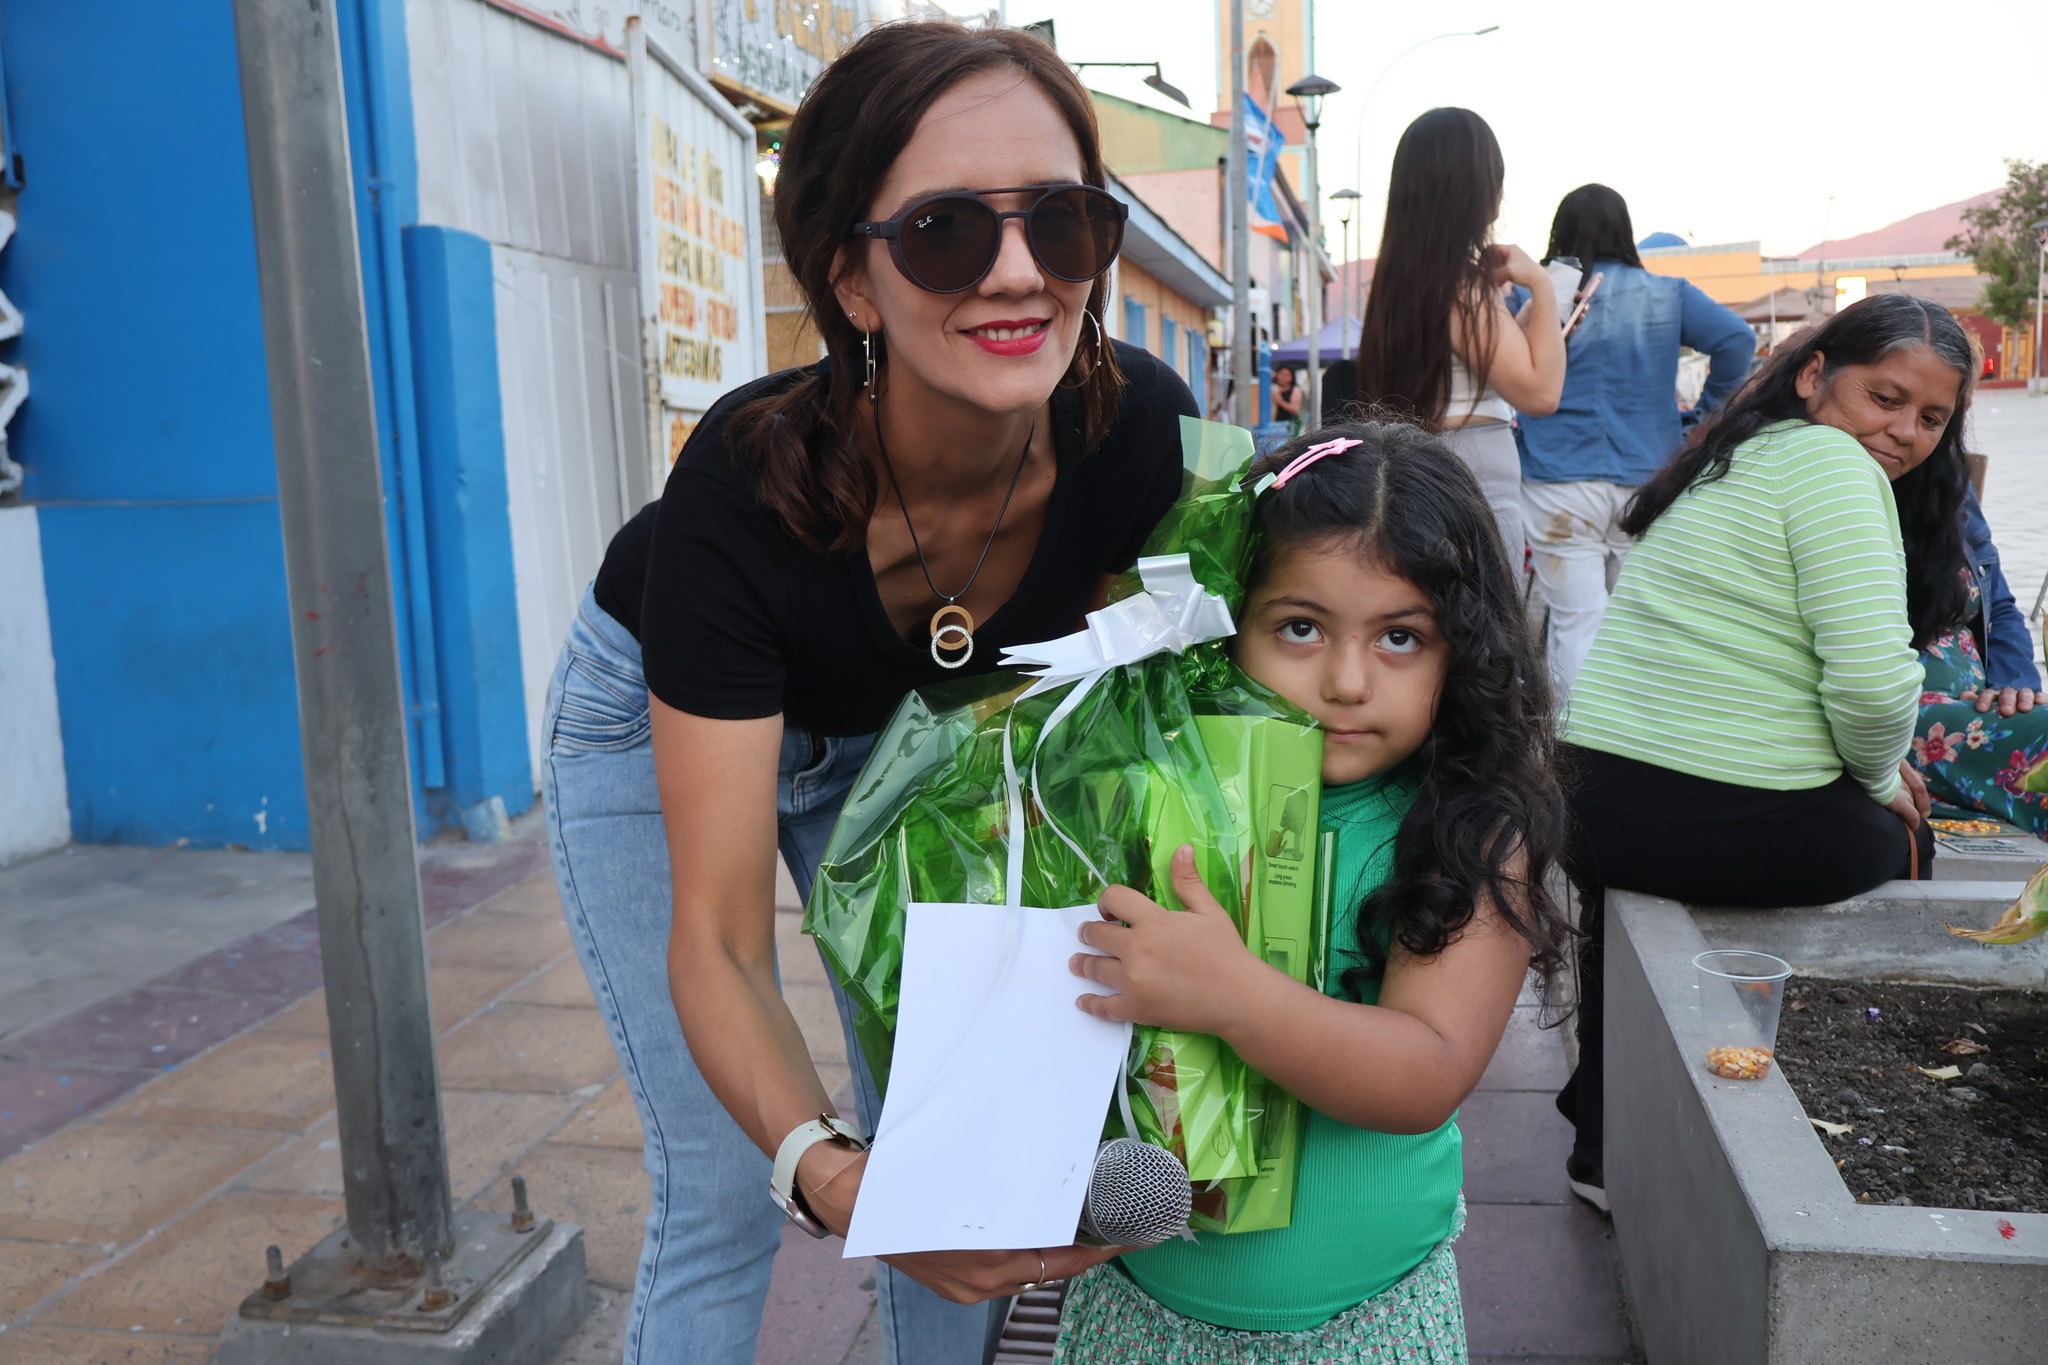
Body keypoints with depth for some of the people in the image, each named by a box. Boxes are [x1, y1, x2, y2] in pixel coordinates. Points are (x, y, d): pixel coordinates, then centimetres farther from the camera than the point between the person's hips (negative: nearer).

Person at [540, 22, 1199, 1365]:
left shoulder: (1144, 427, -29)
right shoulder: (741, 490, -38)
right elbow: (718, 940, -34)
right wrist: (828, 1175, -52)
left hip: (895, 732, 4)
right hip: (660, 729, -3)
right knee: (725, 1189, -2)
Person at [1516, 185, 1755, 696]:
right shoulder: (1666, 295, 5)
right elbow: (1737, 339, -5)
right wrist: (1705, 414, 4)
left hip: (1559, 486, -2)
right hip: (1648, 483, 3)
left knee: (1575, 625, -2)